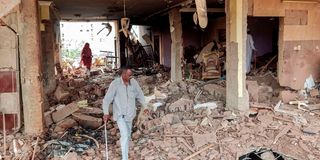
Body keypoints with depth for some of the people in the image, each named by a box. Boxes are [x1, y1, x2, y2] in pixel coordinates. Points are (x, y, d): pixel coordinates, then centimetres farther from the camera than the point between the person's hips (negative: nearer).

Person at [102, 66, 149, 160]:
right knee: (124, 135, -15)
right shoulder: (115, 84, -19)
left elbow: (139, 95, 7)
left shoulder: (133, 82, -7)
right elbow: (107, 99, -16)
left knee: (128, 135, 20)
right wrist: (106, 113, -23)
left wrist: (144, 107, 5)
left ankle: (125, 152, 46)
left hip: (130, 114, 5)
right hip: (120, 114, -5)